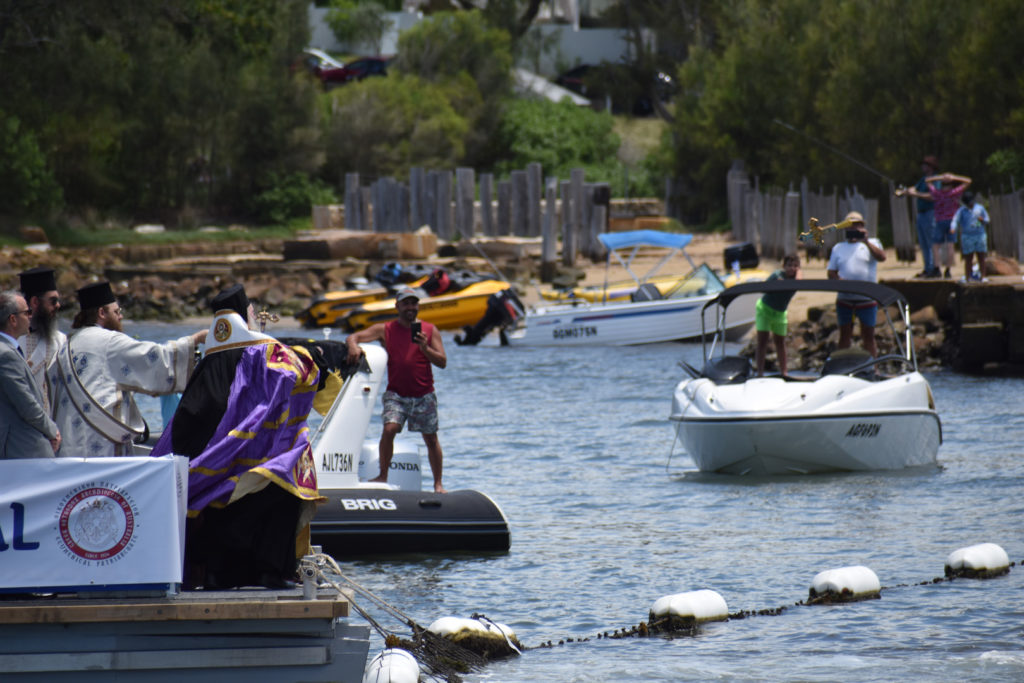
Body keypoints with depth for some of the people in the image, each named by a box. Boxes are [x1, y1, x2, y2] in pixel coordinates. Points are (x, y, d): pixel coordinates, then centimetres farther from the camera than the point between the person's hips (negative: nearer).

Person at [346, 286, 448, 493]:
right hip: (396, 394, -1)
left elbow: (442, 362, 0)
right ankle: (383, 476, -8)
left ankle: (438, 484, 15)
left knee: (431, 439, 4)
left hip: (424, 396, 1)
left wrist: (425, 349, -17)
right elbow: (352, 338, -1)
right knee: (389, 429, -21)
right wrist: (353, 346, -25)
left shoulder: (430, 331, 5)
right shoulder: (385, 330, 4)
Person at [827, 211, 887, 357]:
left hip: (867, 299, -2)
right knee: (845, 336, 6)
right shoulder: (838, 248, 14)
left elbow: (881, 257, -13)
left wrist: (866, 242, -23)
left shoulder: (872, 244, 7)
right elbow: (831, 273, 10)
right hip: (845, 299, 2)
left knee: (868, 336, 4)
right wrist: (838, 280, -12)